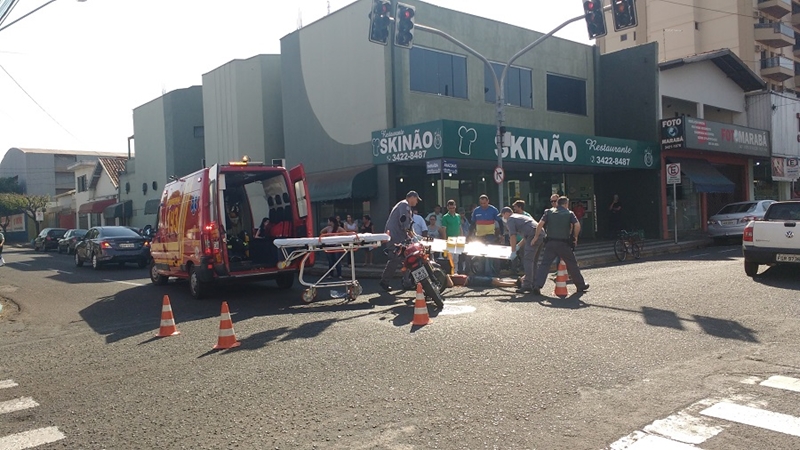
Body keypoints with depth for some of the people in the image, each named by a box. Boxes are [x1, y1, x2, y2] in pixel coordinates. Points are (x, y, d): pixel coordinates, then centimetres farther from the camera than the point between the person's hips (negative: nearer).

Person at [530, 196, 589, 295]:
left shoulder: (549, 212, 7)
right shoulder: (569, 213, 4)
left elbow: (540, 224, -4)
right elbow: (577, 225, -9)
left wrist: (536, 236, 3)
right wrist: (575, 237, 6)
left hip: (550, 243, 1)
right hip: (564, 244, -1)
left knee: (544, 264, -1)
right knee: (572, 264, 13)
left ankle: (537, 286, -12)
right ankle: (581, 285, 25)